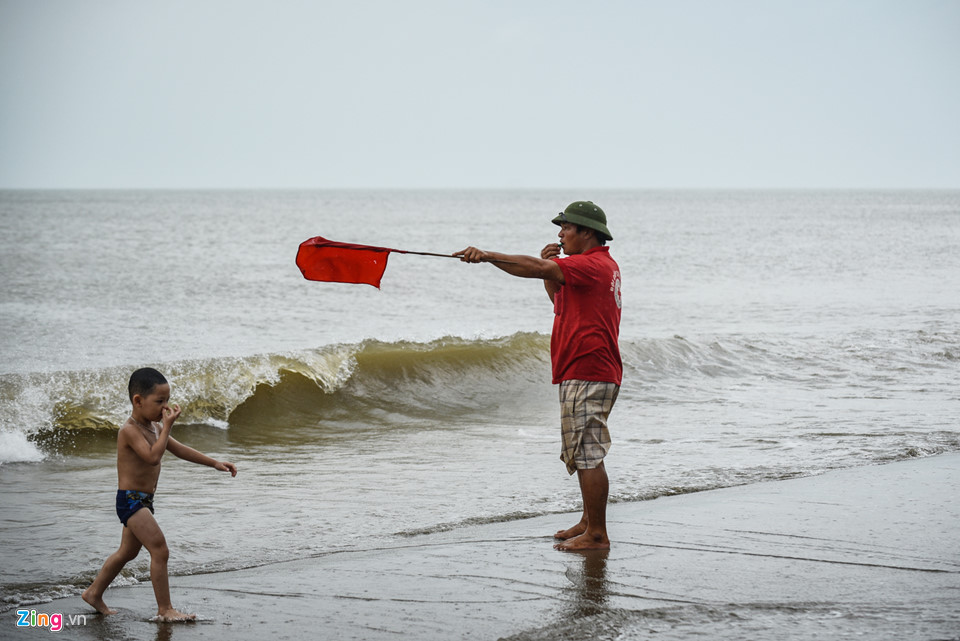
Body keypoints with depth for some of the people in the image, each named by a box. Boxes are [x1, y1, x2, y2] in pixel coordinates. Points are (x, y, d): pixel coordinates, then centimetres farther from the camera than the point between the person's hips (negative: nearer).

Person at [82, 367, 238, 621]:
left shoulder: (154, 427, 11)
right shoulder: (130, 430, -19)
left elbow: (179, 449, 18)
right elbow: (153, 456, -31)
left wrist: (214, 463, 16)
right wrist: (167, 426, -26)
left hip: (143, 500, 10)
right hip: (130, 500, -10)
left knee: (128, 552, 21)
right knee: (160, 551, -13)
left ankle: (94, 593, 36)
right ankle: (164, 609, -9)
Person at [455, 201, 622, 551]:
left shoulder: (593, 264, -14)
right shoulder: (600, 265, 19)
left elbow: (535, 269, -27)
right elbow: (558, 296, 28)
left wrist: (487, 255, -27)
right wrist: (549, 266, 9)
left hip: (587, 375, -11)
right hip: (586, 373, 11)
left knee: (588, 455, -9)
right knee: (585, 453, 17)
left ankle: (597, 535, -8)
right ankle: (589, 521, 26)